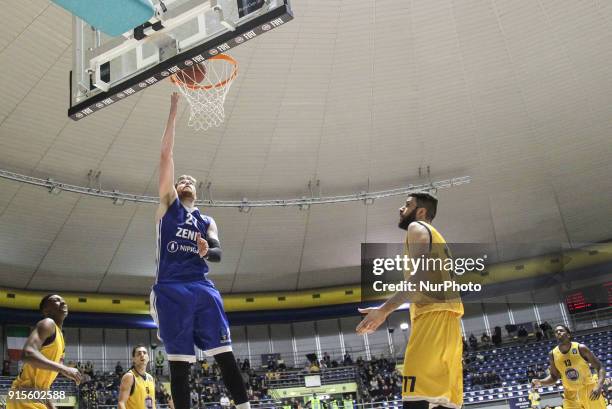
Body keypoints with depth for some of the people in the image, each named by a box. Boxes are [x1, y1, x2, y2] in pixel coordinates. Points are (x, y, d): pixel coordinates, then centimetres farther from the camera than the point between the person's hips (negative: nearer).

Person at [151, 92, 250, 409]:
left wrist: (207, 250, -17)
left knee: (225, 356, -4)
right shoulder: (167, 204, 14)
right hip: (171, 289, -2)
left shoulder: (207, 222, 23)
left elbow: (218, 254, 8)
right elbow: (165, 155, 8)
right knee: (179, 363, -3)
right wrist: (173, 110, 6)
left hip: (203, 289, 3)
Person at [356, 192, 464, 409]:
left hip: (434, 314, -10)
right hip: (446, 316, 10)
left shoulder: (417, 228, 3)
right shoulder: (435, 237, 32)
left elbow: (421, 275, -14)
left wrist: (385, 309, -20)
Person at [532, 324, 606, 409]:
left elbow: (600, 367, -7)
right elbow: (554, 376, 8)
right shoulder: (553, 354, -5)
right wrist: (540, 382, -11)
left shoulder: (580, 348, -13)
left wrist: (599, 385, -24)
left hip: (589, 390, -2)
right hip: (571, 394, 2)